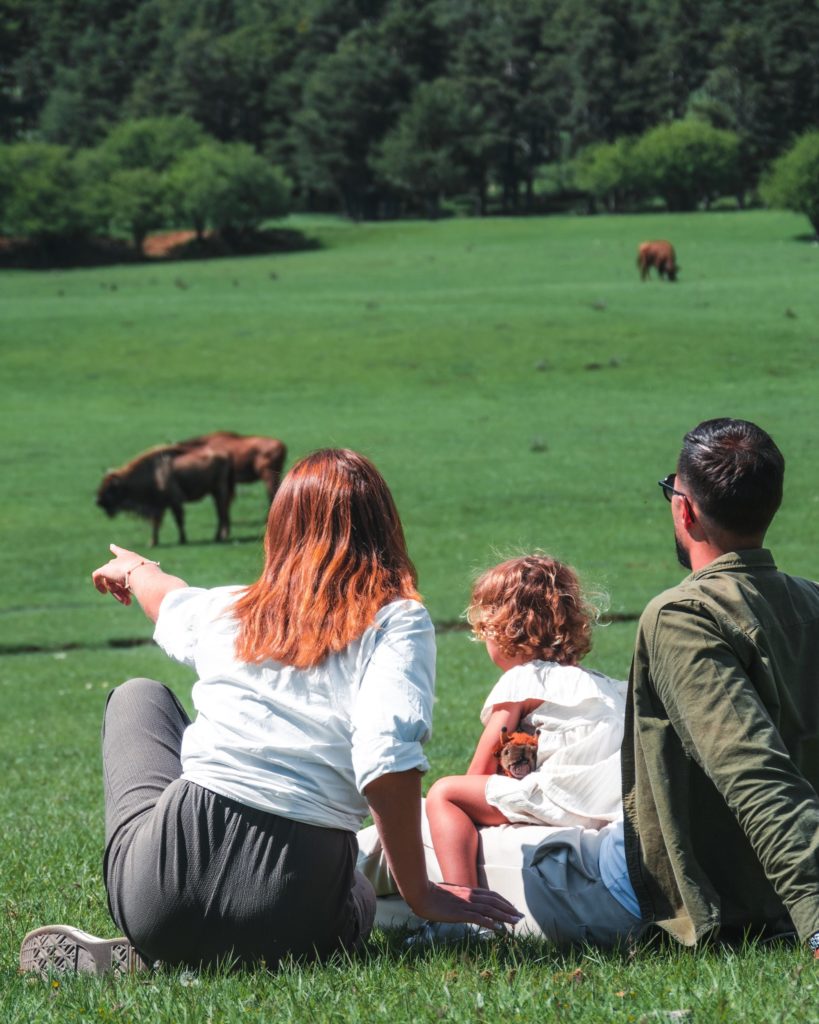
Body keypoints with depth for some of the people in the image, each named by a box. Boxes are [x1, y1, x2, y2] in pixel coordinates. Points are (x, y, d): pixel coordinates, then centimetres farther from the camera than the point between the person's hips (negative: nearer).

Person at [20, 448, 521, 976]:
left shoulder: (229, 610, 12)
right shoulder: (397, 621, 0)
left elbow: (169, 597, 38)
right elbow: (387, 756, -17)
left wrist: (134, 570, 62)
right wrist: (420, 894, -8)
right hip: (293, 908, -2)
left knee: (139, 697, 31)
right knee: (357, 898, 38)